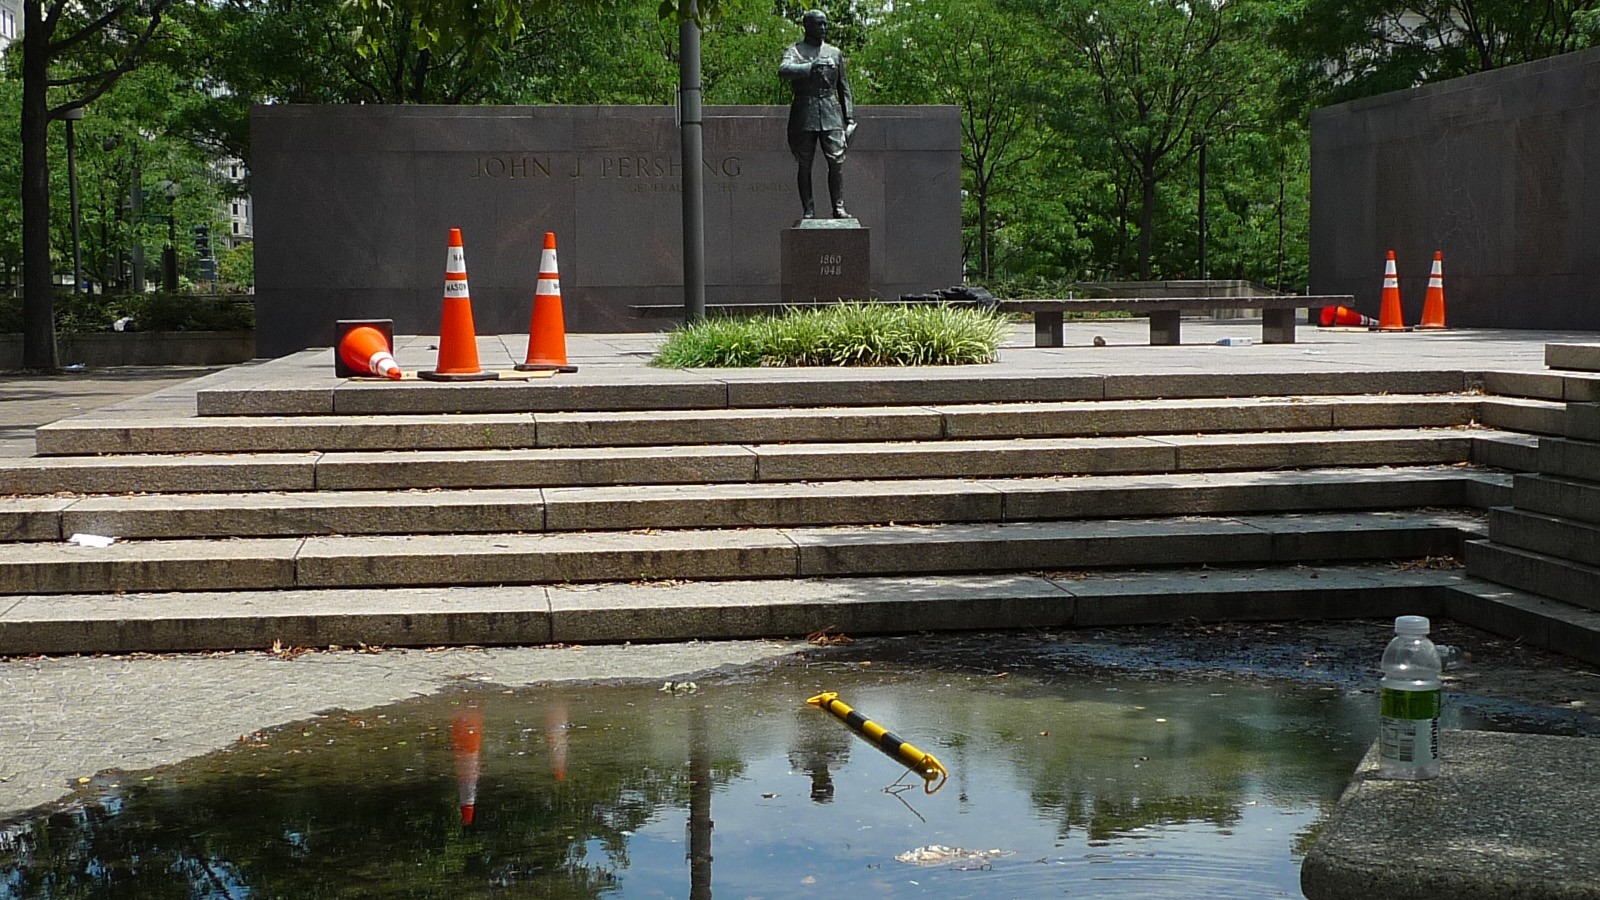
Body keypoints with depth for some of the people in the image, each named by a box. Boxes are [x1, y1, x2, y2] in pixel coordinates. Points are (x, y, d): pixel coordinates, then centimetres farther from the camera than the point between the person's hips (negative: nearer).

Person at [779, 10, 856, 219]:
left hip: (830, 112, 2)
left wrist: (849, 118, 12)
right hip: (804, 113, -2)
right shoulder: (795, 50, 5)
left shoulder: (834, 53, 15)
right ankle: (808, 211, 5)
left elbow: (844, 88, 18)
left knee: (836, 161, -8)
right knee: (804, 165, 1)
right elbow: (783, 70, -17)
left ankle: (838, 208, -3)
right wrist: (811, 67, -28)